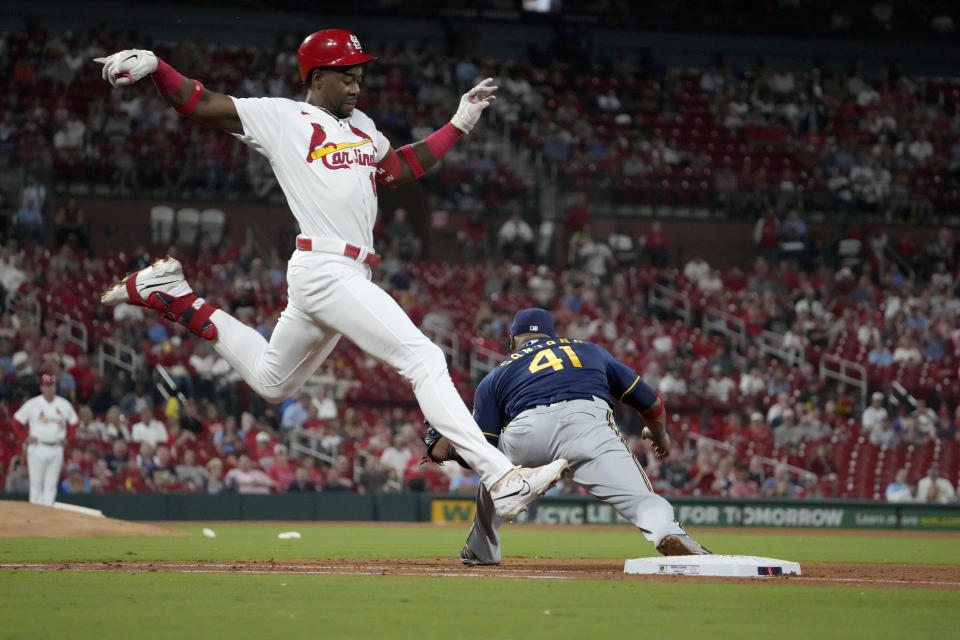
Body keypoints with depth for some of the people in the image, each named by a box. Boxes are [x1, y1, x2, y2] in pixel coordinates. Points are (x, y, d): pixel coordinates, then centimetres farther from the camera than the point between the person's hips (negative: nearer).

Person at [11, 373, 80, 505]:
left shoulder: (64, 404, 6)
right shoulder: (32, 404, -3)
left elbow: (74, 423, 18)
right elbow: (16, 422, 3)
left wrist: (66, 438, 6)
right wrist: (25, 439, -3)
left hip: (57, 449, 2)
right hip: (37, 449, -2)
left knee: (51, 485, 2)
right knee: (36, 483, -2)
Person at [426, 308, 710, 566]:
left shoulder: (497, 375, 30)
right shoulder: (590, 350, 35)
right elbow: (648, 400, 35)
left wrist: (446, 448, 44)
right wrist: (660, 433, 56)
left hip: (527, 431, 1)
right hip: (590, 422, -1)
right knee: (636, 495, -12)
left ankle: (481, 551, 43)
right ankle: (666, 532, -44)